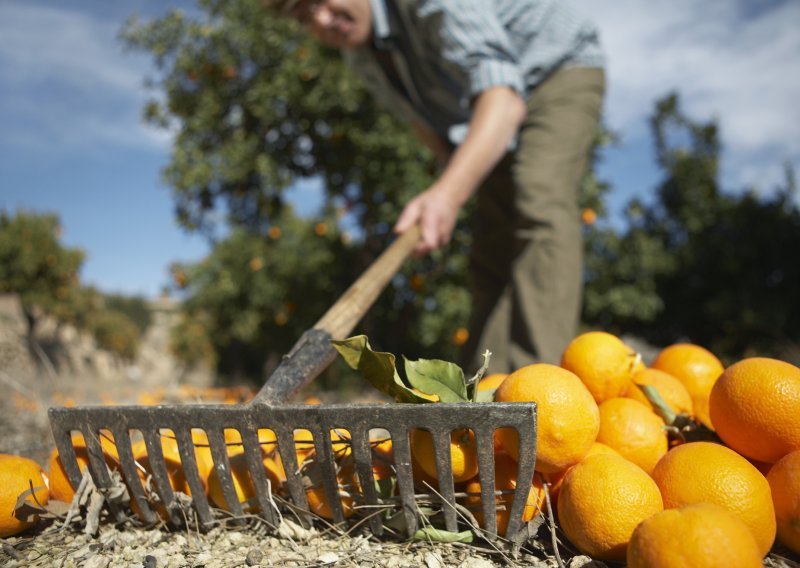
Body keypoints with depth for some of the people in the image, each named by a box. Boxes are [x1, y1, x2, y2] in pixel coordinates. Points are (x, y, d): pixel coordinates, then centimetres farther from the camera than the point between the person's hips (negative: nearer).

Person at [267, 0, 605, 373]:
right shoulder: (354, 45, -8)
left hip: (563, 74, -7)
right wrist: (456, 174, 1)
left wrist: (448, 194, -59)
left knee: (540, 210, -30)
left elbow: (503, 101, -47)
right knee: (491, 255, -1)